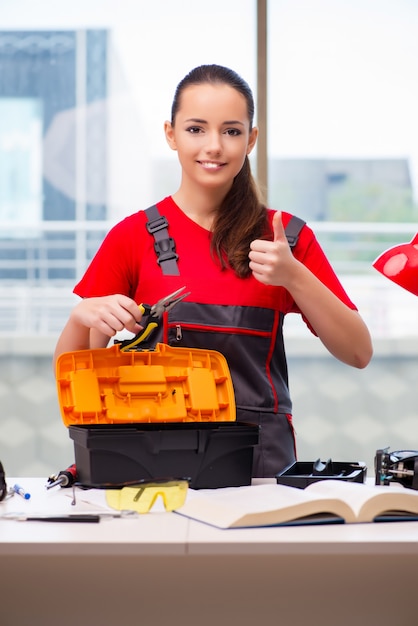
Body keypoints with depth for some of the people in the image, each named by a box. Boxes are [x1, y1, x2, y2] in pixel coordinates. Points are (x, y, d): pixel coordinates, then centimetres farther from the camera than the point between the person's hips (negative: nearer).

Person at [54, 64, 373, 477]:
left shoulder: (285, 237, 7)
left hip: (262, 460, 1)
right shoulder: (134, 237, 5)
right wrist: (83, 316, -14)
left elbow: (358, 354, 3)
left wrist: (293, 275, -10)